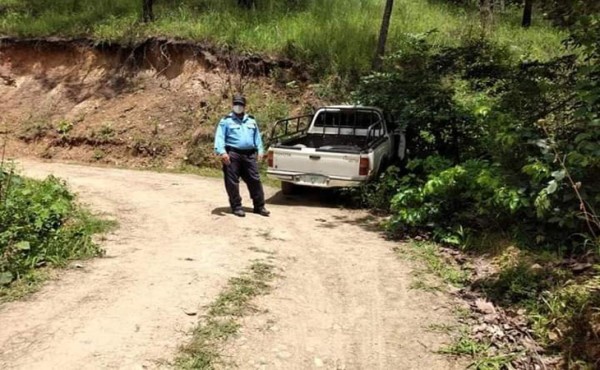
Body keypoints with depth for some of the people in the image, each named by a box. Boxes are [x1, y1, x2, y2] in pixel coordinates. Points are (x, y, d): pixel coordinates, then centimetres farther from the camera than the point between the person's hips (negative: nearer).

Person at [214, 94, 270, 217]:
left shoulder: (251, 121, 19)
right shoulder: (226, 121, 3)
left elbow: (257, 136, 22)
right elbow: (219, 137, -5)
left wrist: (260, 150, 12)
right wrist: (222, 152, -18)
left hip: (250, 155, 4)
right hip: (232, 154, -3)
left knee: (255, 180, 3)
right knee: (232, 182, -1)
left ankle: (259, 206, 12)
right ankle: (236, 207, 10)